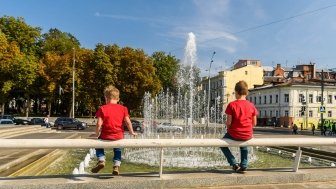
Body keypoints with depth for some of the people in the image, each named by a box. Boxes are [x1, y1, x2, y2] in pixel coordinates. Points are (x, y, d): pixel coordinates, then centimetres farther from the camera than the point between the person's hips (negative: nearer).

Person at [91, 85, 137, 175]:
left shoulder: (102, 109, -4)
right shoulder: (123, 108, 1)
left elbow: (99, 124, -10)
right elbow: (128, 122, -3)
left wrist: (97, 134, 5)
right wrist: (131, 132, 11)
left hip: (106, 136, -2)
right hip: (119, 136, 2)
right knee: (117, 149, 31)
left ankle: (101, 160, 11)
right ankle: (116, 165, 18)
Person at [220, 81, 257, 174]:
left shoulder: (232, 105, -12)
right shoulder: (251, 105, -2)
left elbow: (228, 122, -12)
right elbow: (254, 123, 3)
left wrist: (229, 130, 8)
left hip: (234, 134, -4)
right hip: (248, 135, 4)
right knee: (244, 145, 38)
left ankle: (234, 163, 13)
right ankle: (243, 165, 28)